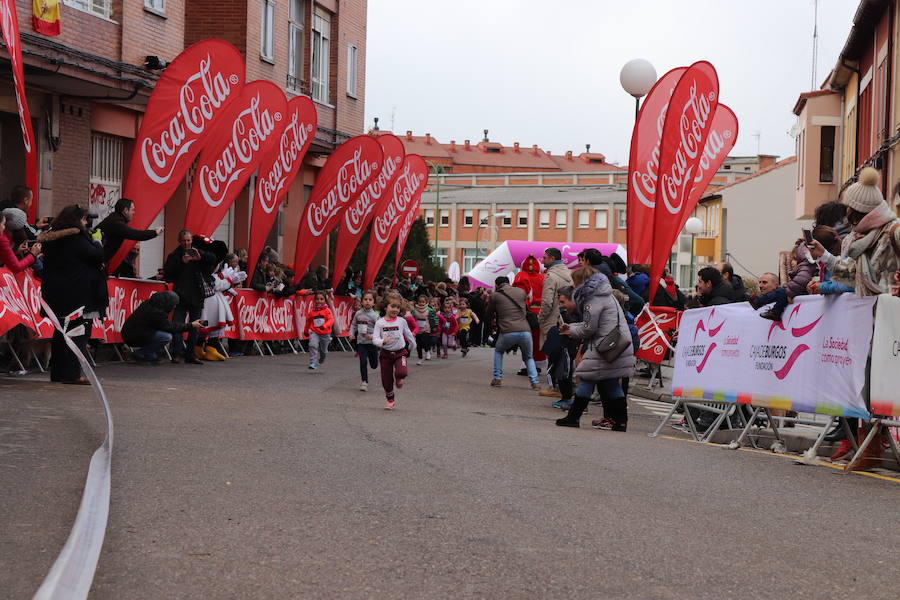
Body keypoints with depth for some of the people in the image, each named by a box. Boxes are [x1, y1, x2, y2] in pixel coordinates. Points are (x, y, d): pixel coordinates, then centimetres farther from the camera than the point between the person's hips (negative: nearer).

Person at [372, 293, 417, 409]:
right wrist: (383, 341, -33)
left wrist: (412, 345, 25)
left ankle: (400, 379, 11)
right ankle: (390, 400, 29)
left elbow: (408, 334, 14)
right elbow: (375, 339, -13)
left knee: (401, 372, -26)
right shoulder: (380, 323, -7)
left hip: (400, 352, 0)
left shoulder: (401, 321, -2)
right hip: (386, 353, 0)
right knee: (386, 380, 7)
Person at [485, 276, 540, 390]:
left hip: (507, 332, -2)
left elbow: (488, 316, 20)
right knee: (528, 357, 24)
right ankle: (534, 382, 4)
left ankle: (497, 379, 20)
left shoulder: (495, 296, 9)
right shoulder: (521, 292, 16)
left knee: (498, 352, 29)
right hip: (525, 331, 2)